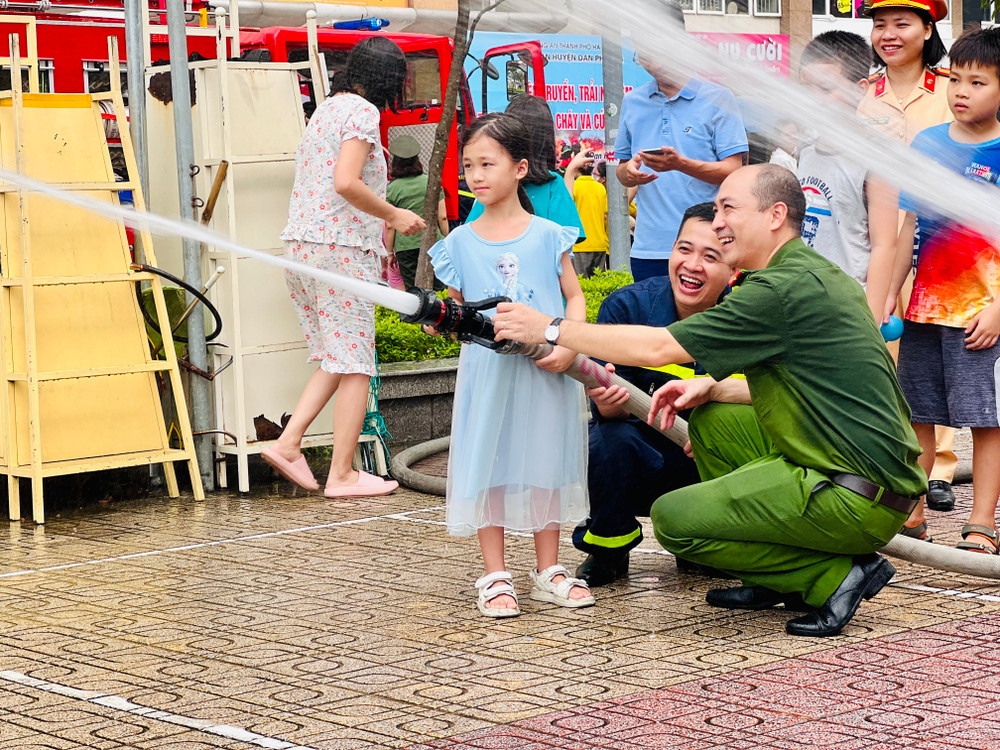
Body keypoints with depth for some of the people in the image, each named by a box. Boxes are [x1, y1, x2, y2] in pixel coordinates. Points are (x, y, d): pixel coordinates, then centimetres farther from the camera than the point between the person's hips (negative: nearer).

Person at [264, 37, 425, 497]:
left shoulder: (326, 109, 18)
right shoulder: (363, 111, -9)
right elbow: (346, 183, -21)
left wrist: (380, 216, 23)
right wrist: (393, 215, -9)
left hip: (302, 244, 9)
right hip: (342, 248, -9)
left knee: (336, 358, 16)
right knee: (354, 363, -1)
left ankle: (288, 442, 5)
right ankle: (342, 474, 2)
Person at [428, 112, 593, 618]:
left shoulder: (547, 236, 1)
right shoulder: (460, 242, 5)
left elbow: (574, 297, 2)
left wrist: (568, 346, -12)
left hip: (545, 372, 0)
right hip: (486, 369, 0)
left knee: (545, 461, 7)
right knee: (488, 464, 1)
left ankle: (548, 572, 19)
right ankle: (495, 577, 10)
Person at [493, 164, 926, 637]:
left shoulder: (786, 288, -16)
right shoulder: (818, 275, 14)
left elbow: (657, 348, -14)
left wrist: (551, 329, -5)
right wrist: (711, 387, 10)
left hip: (859, 500, -10)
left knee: (673, 519, -7)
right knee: (710, 418, 17)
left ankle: (835, 575, -4)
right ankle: (777, 578, 17)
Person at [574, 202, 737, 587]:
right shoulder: (626, 306, -13)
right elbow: (610, 413, -13)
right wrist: (607, 401, -39)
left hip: (713, 468, 2)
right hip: (643, 464, -2)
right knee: (611, 438, -33)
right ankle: (608, 550, -3)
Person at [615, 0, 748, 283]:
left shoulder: (717, 98, 1)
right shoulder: (632, 102, 14)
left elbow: (733, 171, -5)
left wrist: (680, 164, -19)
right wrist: (629, 172, -4)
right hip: (647, 248, 4)